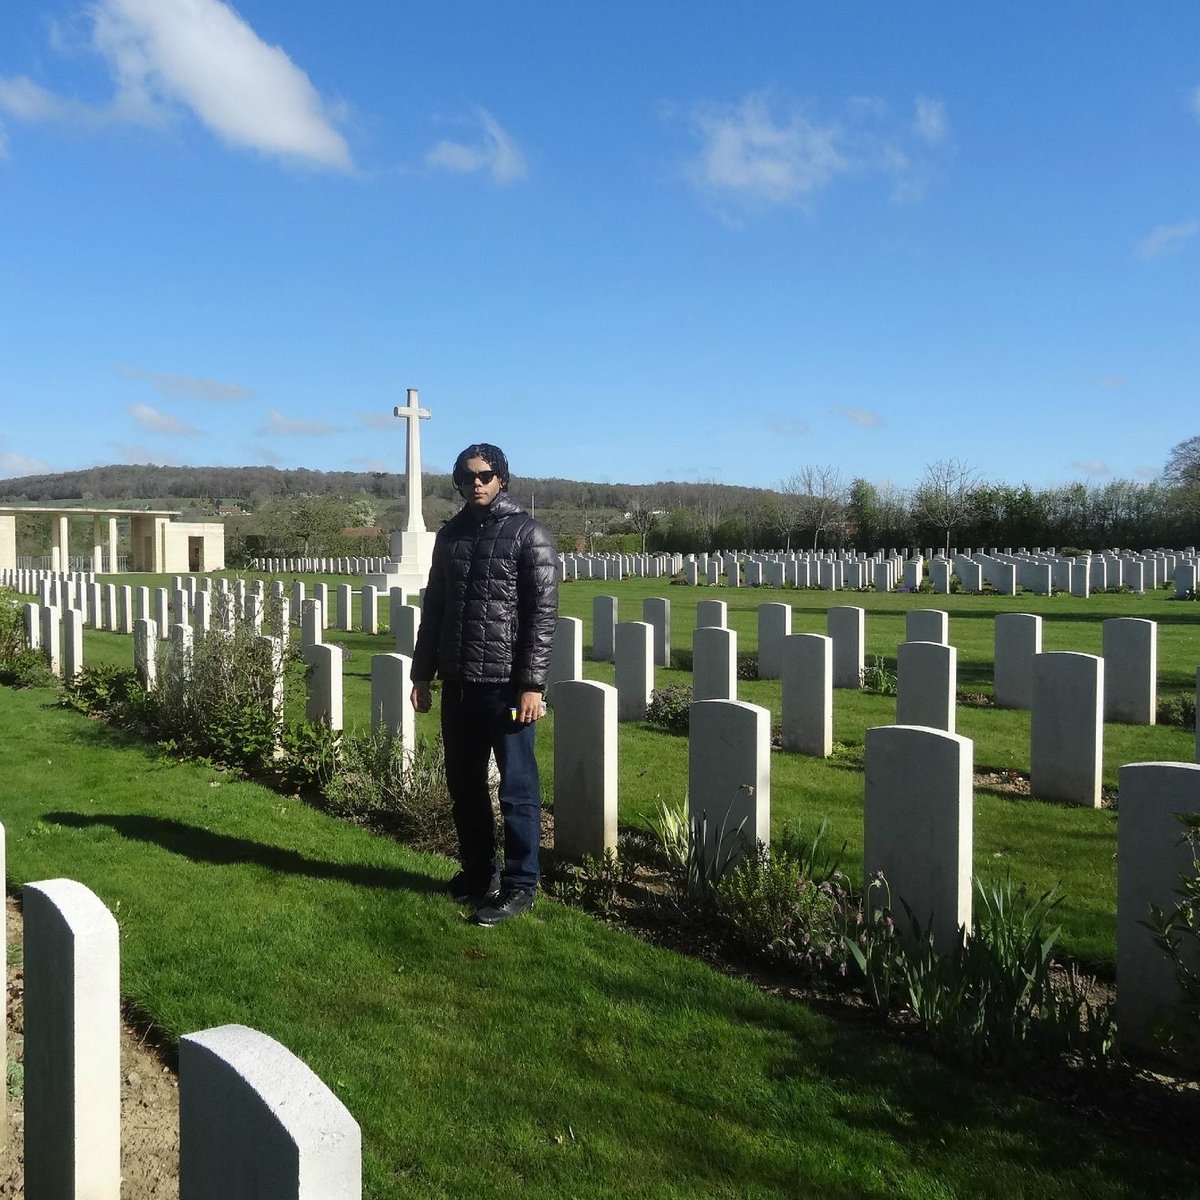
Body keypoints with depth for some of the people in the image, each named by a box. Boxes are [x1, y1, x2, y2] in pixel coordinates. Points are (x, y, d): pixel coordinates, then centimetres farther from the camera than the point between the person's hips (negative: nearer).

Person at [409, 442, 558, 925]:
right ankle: (477, 872, 30)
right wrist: (422, 673, 13)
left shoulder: (528, 534, -5)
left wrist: (532, 685, -15)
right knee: (463, 785, 15)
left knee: (516, 789, 1)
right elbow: (433, 607, 16)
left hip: (506, 685, -6)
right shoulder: (450, 534, 12)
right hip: (458, 684, 6)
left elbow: (543, 614, -10)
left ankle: (519, 885, 12)